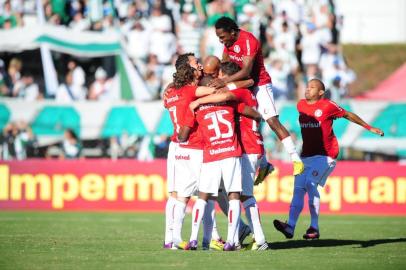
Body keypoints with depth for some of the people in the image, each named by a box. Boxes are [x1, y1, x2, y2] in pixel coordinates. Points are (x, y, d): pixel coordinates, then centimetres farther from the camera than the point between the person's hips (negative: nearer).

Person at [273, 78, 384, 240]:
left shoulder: (327, 106, -5)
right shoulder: (301, 105, 11)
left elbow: (348, 115, 7)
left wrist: (369, 128, 15)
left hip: (325, 155, -6)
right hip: (306, 155, 6)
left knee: (310, 183, -20)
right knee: (298, 188, -4)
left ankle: (314, 228, -17)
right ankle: (290, 226, -9)